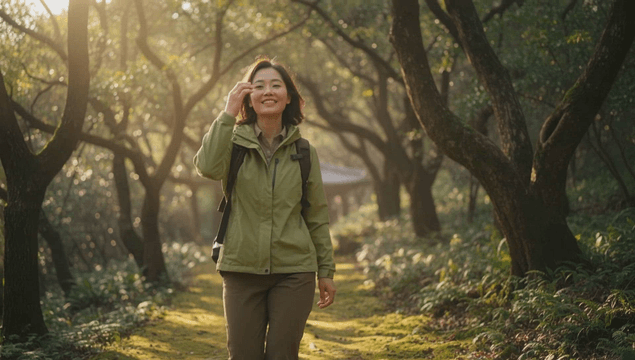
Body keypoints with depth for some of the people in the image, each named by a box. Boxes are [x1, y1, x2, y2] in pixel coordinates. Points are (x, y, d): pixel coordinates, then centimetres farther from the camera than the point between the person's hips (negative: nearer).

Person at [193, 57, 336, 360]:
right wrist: (228, 114, -19)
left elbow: (317, 217, 9)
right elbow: (208, 166, -22)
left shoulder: (304, 153, 5)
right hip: (242, 269, 0)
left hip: (294, 270, 1)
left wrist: (326, 271, 8)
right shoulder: (234, 142, 2)